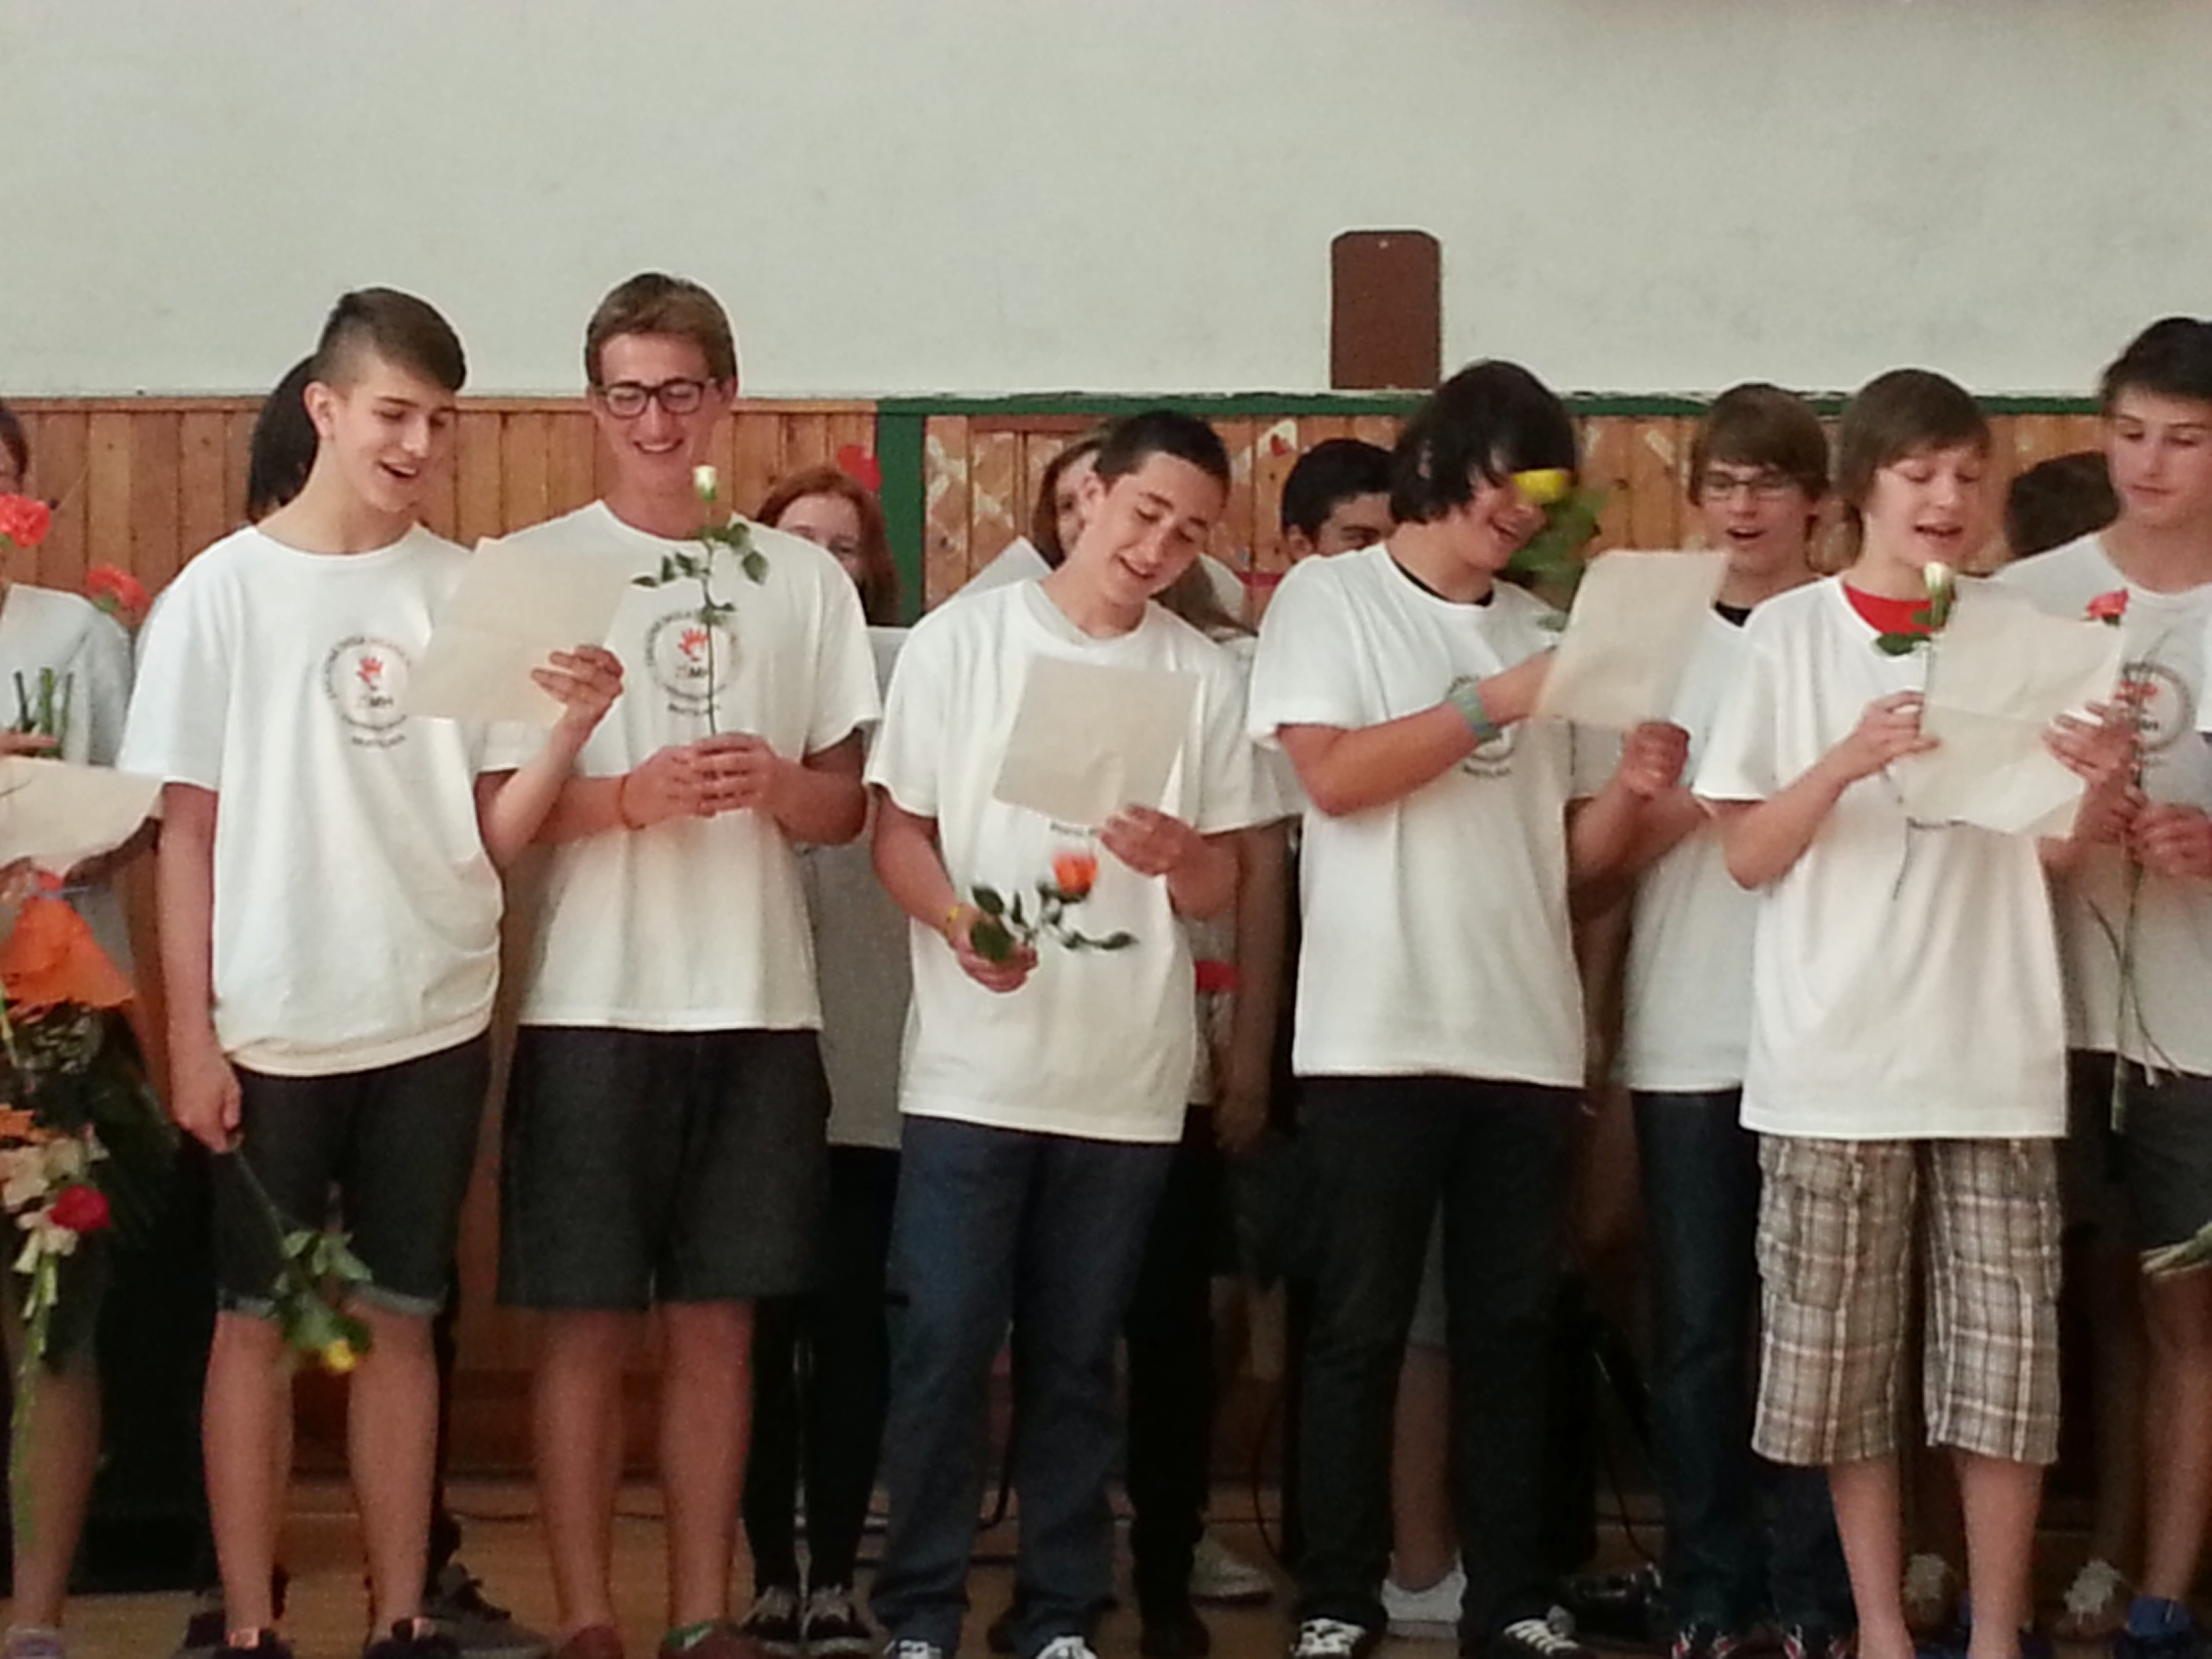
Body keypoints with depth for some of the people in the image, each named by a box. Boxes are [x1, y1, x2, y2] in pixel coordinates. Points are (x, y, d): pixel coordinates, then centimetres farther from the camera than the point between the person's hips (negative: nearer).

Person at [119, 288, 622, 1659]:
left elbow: (495, 831, 1)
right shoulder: (224, 591, -4)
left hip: (434, 1023, 2)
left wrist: (572, 731, -17)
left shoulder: (471, 591, 2)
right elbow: (187, 832, -3)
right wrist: (191, 1038, -6)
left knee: (400, 1322, 10)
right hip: (273, 1029, -2)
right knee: (259, 1322, 6)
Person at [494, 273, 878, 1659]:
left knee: (716, 1324, 8)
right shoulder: (530, 569, 1)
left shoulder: (804, 579, 9)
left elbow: (847, 809, 11)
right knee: (589, 1326, 2)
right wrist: (628, 796, -18)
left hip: (760, 1007, 3)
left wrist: (775, 784, -11)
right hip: (594, 1005, -2)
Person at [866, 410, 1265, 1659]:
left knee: (1077, 1359, 8)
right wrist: (959, 920, -18)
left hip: (1129, 1078, 2)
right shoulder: (962, 639, 2)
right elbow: (898, 828, 2)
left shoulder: (1206, 676, 6)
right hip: (973, 1067, -2)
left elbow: (1222, 886, 8)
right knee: (948, 1345, -2)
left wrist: (1178, 857, -16)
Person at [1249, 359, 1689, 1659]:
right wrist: (1491, 703, -15)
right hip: (1376, 1034, -4)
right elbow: (1333, 777, -11)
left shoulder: (1546, 631, 15)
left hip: (1527, 1036, 4)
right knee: (1361, 1328, 1)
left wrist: (1634, 791, -7)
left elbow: (1574, 841, 14)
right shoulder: (1329, 597, 2)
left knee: (1513, 1325, 8)